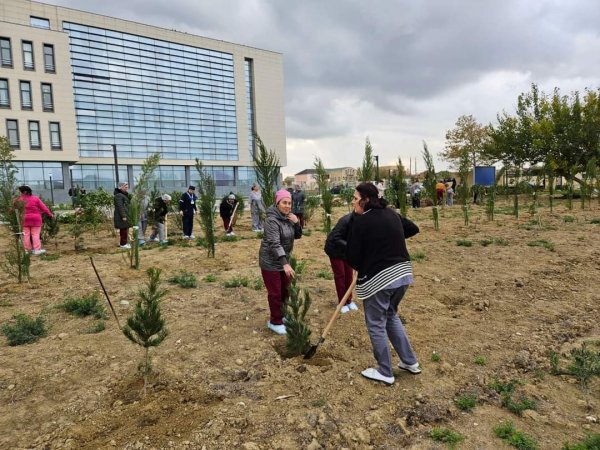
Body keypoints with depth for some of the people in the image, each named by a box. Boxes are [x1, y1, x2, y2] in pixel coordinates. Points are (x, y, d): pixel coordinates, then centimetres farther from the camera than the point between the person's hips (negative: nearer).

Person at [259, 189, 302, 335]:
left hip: (283, 259, 8)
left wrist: (296, 223, -13)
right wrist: (285, 264, -40)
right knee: (275, 293, 0)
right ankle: (275, 322, 15)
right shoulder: (272, 220, -22)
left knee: (286, 290, 17)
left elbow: (297, 236, 8)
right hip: (271, 262, -8)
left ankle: (282, 315, 35)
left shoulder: (288, 217, 2)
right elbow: (274, 244, -31)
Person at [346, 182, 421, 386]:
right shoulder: (391, 214, 7)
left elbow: (352, 256, -9)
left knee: (376, 324, 9)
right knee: (391, 316, 26)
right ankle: (410, 361, 32)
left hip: (378, 279, -7)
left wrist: (362, 269, 12)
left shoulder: (360, 221, -12)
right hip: (403, 273, 8)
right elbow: (413, 229, 24)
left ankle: (385, 373, 21)